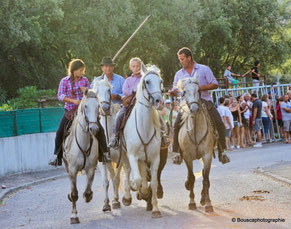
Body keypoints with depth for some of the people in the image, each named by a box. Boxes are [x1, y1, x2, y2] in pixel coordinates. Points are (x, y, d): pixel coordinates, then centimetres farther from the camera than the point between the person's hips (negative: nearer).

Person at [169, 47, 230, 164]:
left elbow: (215, 84, 3)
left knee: (219, 123, -19)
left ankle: (222, 151, -7)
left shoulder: (204, 69, 4)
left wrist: (202, 87, -14)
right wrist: (172, 93, -10)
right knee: (177, 125, -20)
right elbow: (176, 90, 15)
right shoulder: (179, 74, 13)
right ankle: (177, 152, -7)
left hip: (204, 101, -2)